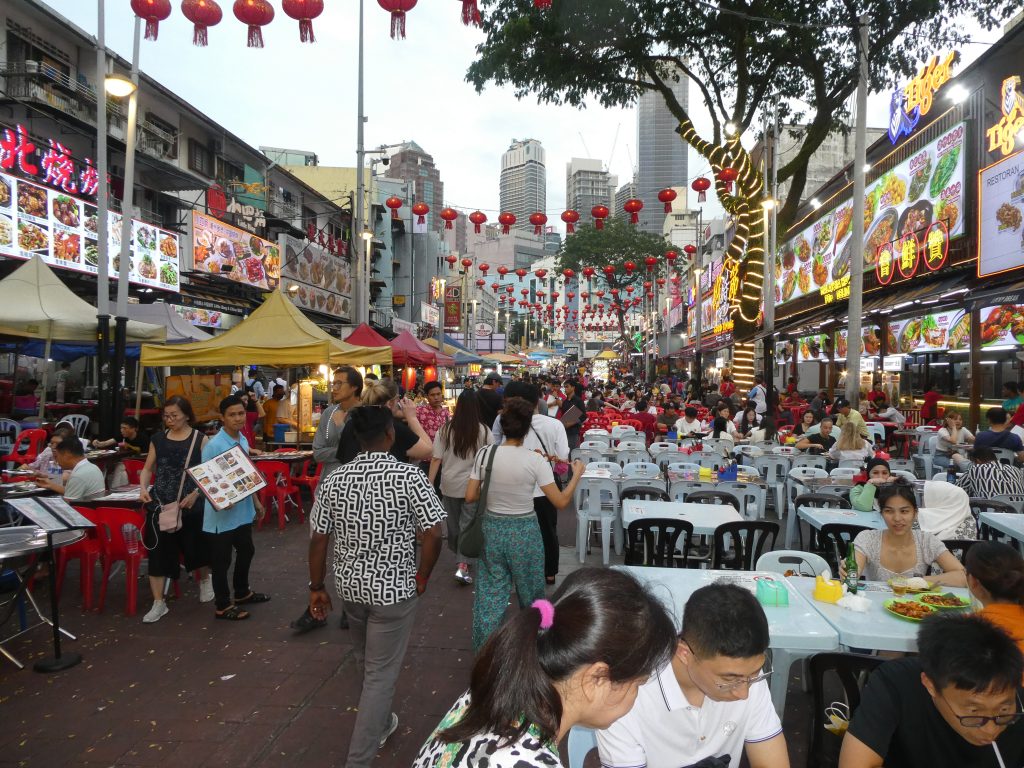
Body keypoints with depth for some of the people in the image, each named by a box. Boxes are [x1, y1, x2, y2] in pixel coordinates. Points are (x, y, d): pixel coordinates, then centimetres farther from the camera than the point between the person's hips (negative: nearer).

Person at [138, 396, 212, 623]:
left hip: (191, 505, -2)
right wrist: (143, 488, -7)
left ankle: (205, 580, 43)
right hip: (160, 504, 3)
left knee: (195, 546, 13)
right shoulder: (158, 439, 6)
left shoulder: (200, 438, -5)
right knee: (157, 550, 2)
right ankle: (159, 602, 14)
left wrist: (195, 494, -19)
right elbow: (148, 468, 11)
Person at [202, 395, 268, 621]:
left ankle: (242, 592, 42)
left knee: (246, 551, 22)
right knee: (221, 560, 6)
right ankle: (223, 606, 21)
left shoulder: (243, 440, 5)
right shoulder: (213, 445, -19)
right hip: (221, 515, -8)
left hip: (243, 511, 8)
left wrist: (256, 502, 19)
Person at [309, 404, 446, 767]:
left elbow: (318, 539, -3)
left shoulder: (334, 480, -7)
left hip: (351, 584, 5)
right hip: (394, 588, -5)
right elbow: (433, 534, -19)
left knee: (366, 663, 27)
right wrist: (422, 578, -4)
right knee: (381, 674, 8)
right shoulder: (408, 476, -18)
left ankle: (379, 723, 50)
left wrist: (317, 587, 9)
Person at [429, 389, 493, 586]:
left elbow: (436, 459, -5)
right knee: (467, 525, 3)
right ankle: (462, 565, -8)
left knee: (453, 524, 19)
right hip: (473, 486, -2)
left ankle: (458, 555, 36)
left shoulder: (445, 430, -4)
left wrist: (430, 483, 1)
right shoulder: (483, 431, -9)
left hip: (449, 485, 3)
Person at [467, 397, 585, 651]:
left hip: (492, 528, 2)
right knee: (530, 591, 20)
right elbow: (560, 501, -14)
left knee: (490, 591, 14)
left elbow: (470, 497, -4)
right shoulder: (535, 460, -17)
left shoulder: (484, 454, -10)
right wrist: (577, 474, 0)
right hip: (524, 531, -2)